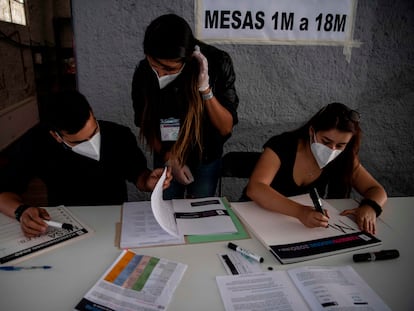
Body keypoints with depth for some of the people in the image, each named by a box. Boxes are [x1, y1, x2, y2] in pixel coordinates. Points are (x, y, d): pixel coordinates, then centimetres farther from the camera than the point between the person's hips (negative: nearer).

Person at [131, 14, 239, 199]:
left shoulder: (217, 63, -24)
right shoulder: (143, 72, -19)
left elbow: (226, 128, -22)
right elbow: (146, 125, -5)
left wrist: (205, 89, -35)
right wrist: (169, 159, -12)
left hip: (206, 159, -1)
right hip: (166, 158, 1)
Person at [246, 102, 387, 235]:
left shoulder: (344, 159, -4)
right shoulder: (281, 146, -17)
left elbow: (377, 191, 1)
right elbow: (254, 188, -29)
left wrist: (369, 207, -22)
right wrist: (300, 211, -41)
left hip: (312, 232, 3)